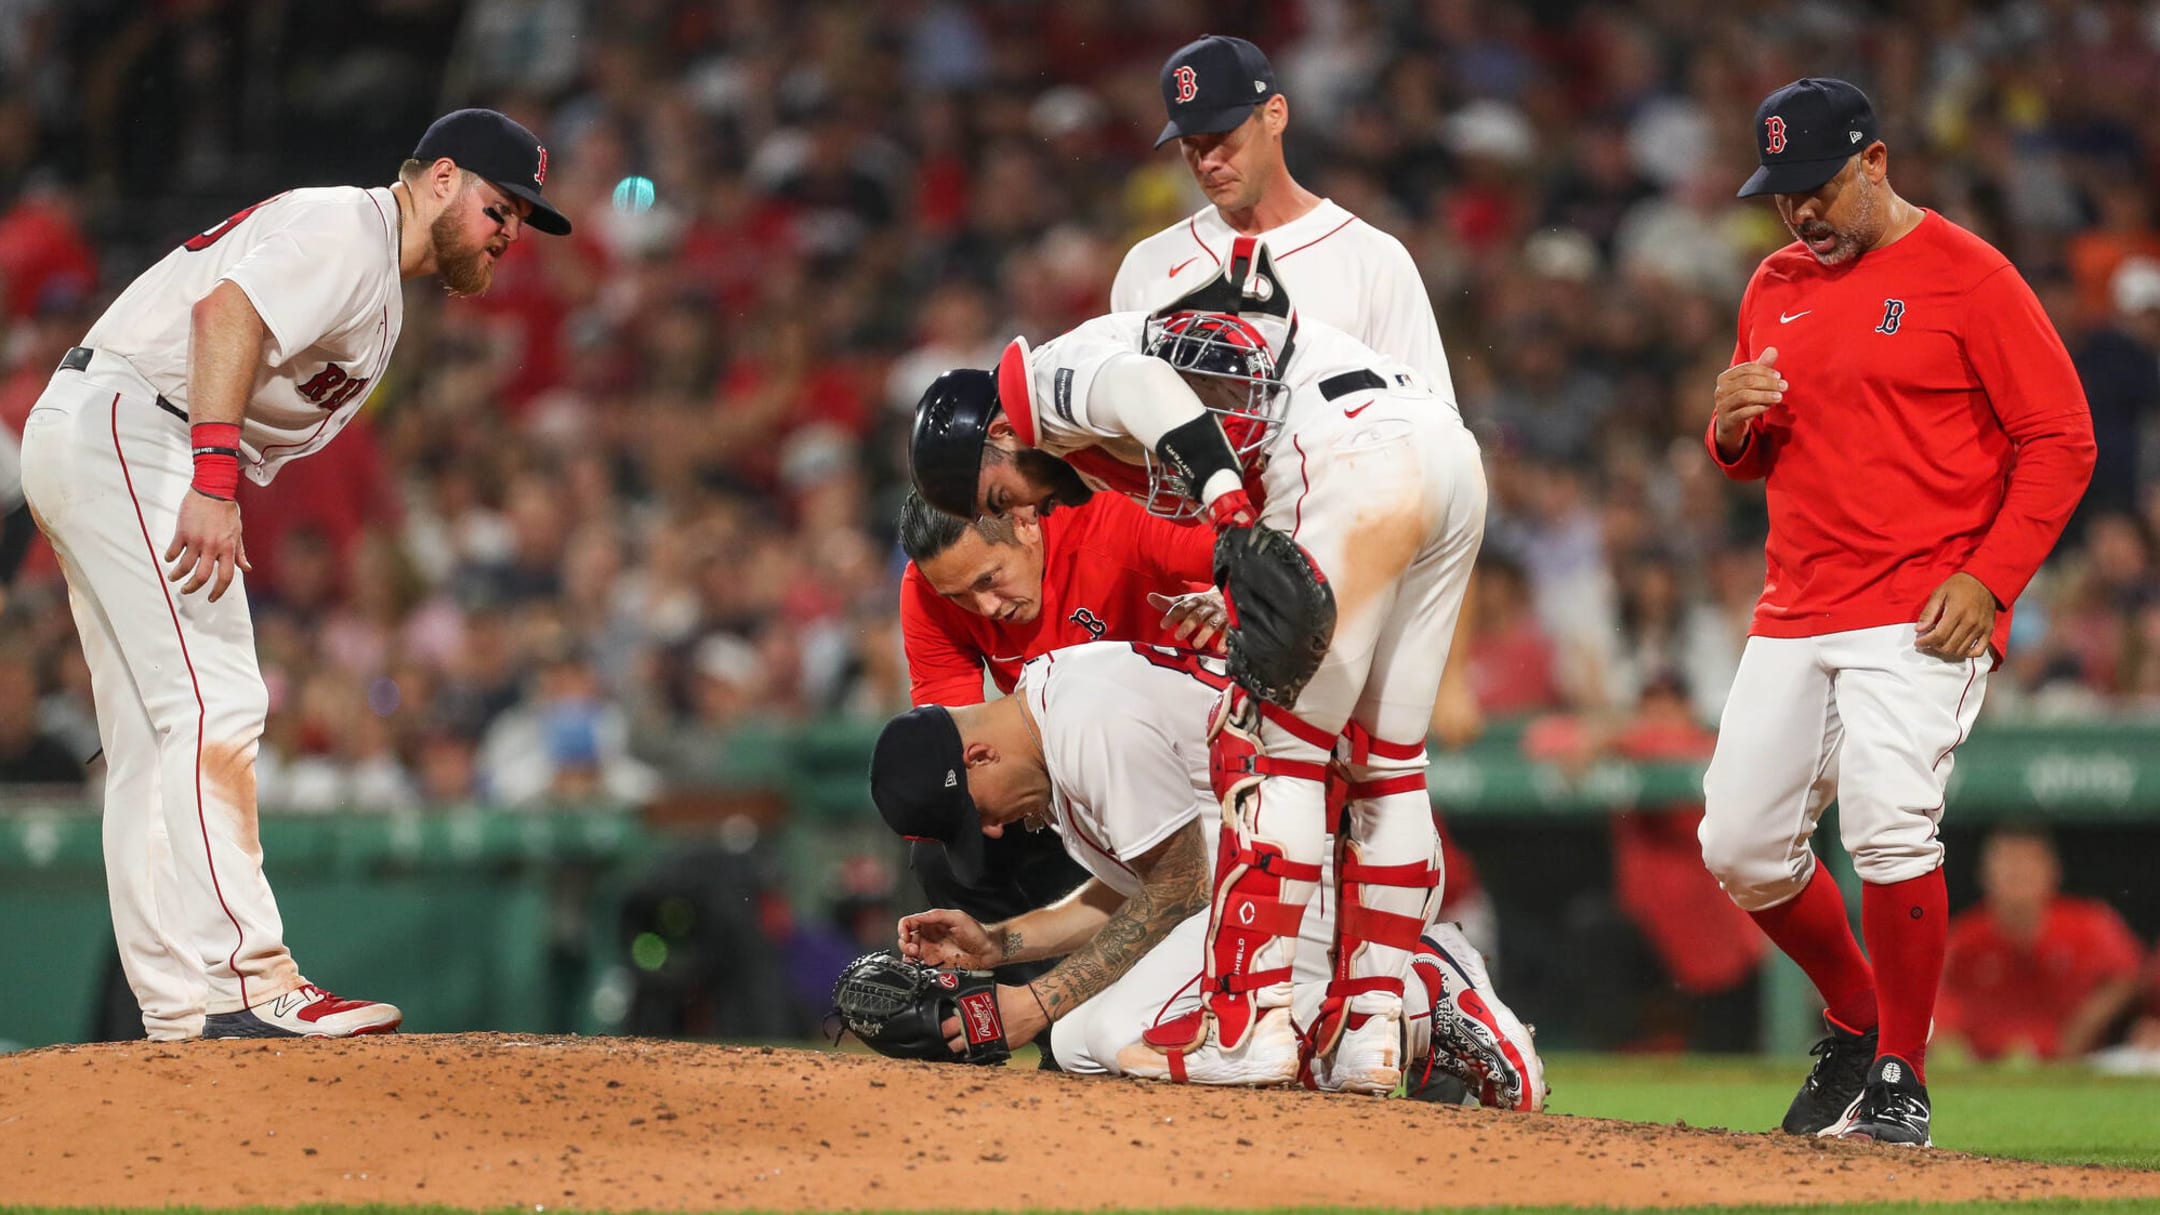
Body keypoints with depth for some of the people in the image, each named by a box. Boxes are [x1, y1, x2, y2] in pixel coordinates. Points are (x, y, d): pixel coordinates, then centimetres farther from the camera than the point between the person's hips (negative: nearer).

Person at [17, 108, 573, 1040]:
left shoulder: (379, 295, 23)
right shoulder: (348, 226, -9)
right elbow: (228, 310, -26)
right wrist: (214, 481, -33)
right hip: (123, 426, -11)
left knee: (155, 738, 8)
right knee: (213, 707, -15)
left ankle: (178, 998, 9)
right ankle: (244, 982, -19)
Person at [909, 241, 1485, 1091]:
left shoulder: (1050, 380, 5)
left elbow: (1143, 390, -16)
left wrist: (1234, 520, -29)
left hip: (1357, 448, -10)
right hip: (1453, 454, 10)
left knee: (1277, 744, -5)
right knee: (1383, 761, 14)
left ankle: (1248, 1023, -8)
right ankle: (1368, 1032, 15)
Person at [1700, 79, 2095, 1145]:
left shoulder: (1969, 276, -6)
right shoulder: (1775, 287, 14)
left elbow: (2061, 440, -7)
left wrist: (1987, 580, -16)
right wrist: (1731, 423, -2)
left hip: (1922, 618, -7)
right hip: (1793, 617, 7)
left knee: (1888, 826, -22)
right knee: (1741, 846, 3)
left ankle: (1900, 1082, -8)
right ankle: (1856, 1024, 26)